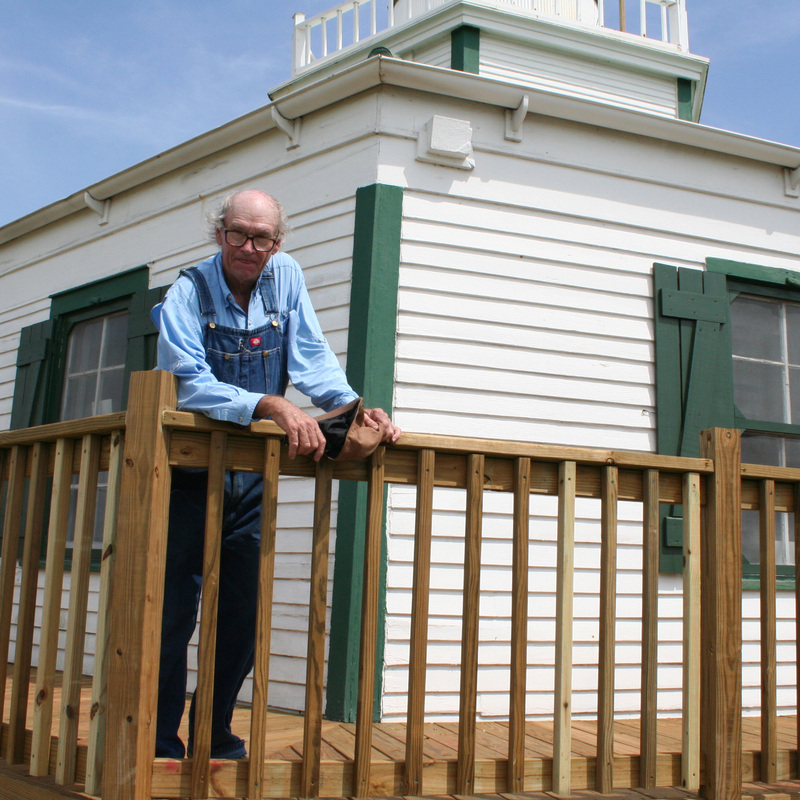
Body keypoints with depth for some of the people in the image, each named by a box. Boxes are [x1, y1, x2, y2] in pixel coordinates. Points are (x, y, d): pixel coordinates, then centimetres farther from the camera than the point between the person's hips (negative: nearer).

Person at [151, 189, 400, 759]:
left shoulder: (286, 278, 3)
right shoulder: (188, 292, -10)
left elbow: (312, 358, -2)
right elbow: (190, 385, -23)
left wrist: (352, 407, -20)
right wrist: (271, 405, -36)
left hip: (252, 479, 4)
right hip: (190, 474, -4)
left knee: (244, 614, 8)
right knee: (174, 610, -2)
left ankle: (216, 736, 23)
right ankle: (161, 743, 12)